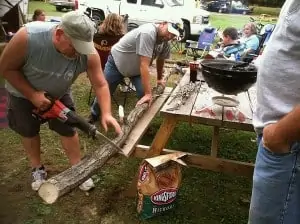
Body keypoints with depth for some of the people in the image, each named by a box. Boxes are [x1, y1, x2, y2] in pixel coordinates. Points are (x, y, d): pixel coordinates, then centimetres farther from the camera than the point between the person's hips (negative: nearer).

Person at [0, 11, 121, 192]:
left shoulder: (88, 53, -32)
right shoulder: (28, 37, -38)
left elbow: (100, 84, -25)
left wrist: (106, 113, -36)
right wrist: (32, 95, -29)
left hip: (59, 94, 2)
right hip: (23, 93, -1)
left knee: (69, 129, 3)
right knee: (29, 131, 11)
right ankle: (38, 169, 33)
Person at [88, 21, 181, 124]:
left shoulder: (165, 41, -12)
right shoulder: (148, 33, -37)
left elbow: (160, 59, 8)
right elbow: (144, 65, -41)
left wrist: (159, 79, 17)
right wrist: (148, 93, -43)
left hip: (136, 68, 6)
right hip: (117, 62, -6)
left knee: (144, 94, -12)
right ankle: (94, 115, 35)